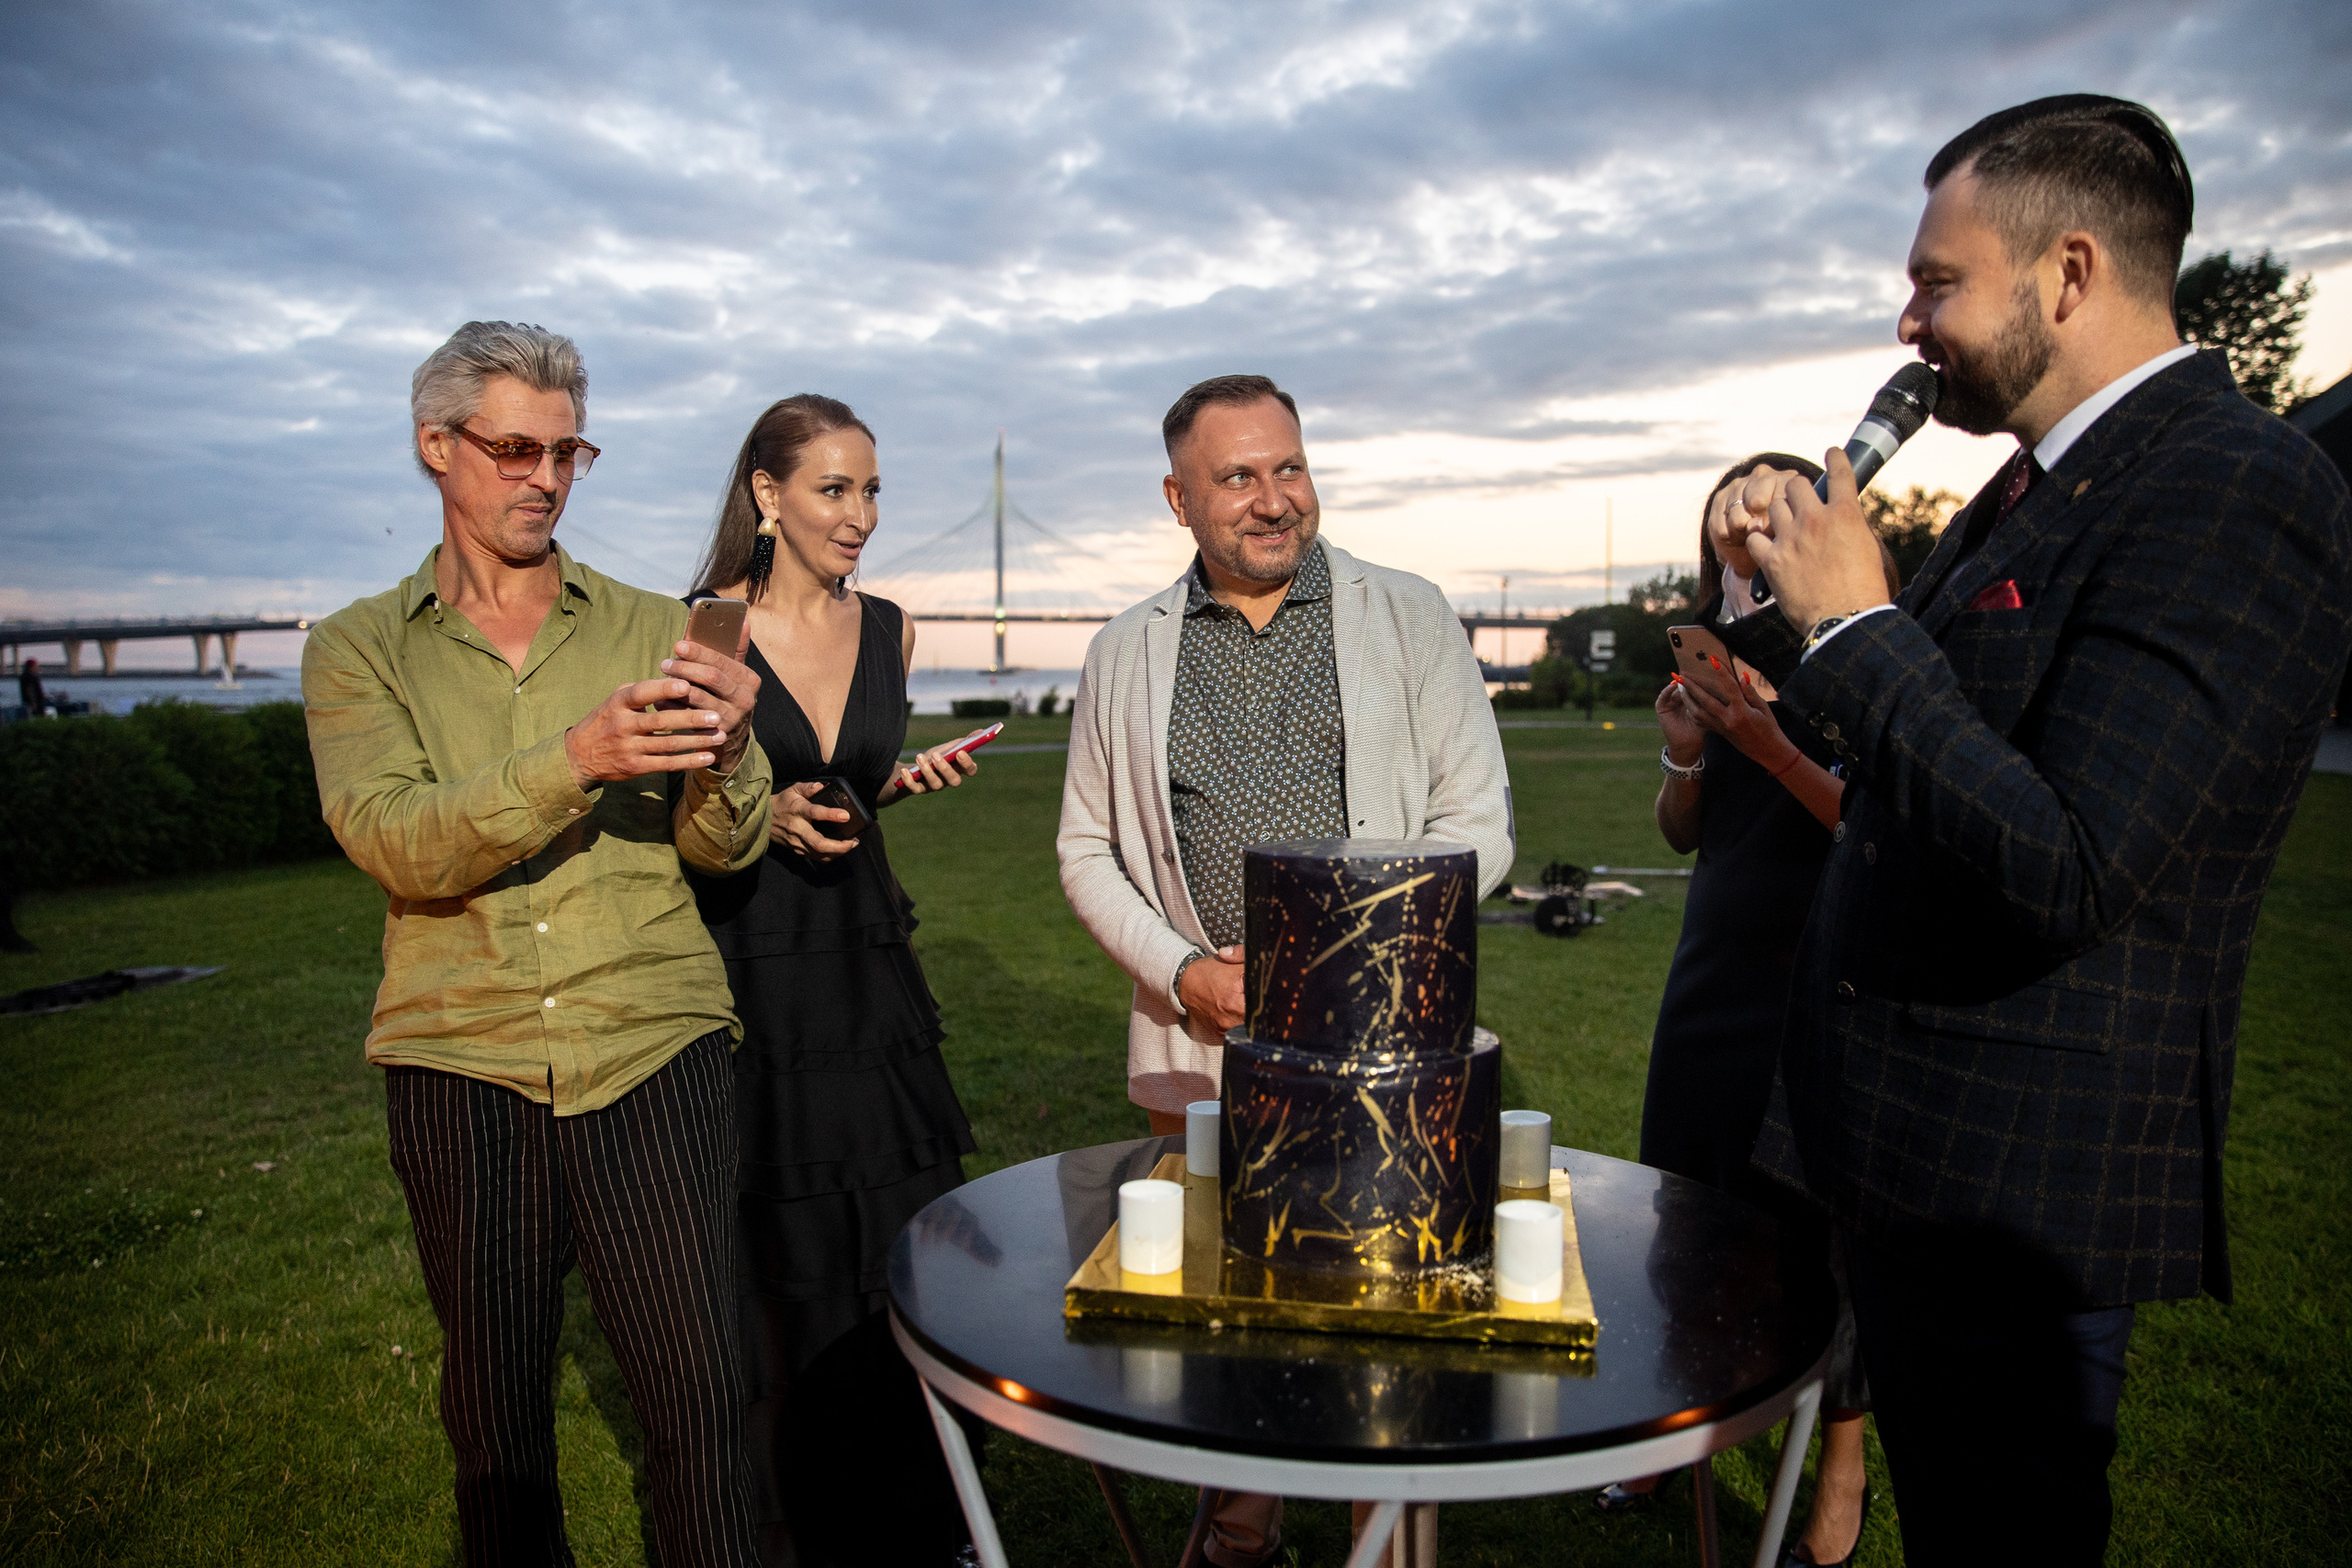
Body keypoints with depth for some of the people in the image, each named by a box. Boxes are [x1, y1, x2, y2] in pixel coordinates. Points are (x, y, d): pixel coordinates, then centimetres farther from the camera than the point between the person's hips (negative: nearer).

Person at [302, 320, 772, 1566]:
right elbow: (399, 845, -11)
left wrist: (727, 751, -23)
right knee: (495, 1408, 13)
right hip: (462, 1069, 1)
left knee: (699, 1395, -1)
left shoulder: (654, 632, 7)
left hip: (658, 1053, 0)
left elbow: (723, 848, -1)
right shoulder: (357, 650, 6)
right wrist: (578, 759, -28)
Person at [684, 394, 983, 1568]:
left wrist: (903, 782, 1)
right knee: (780, 1269, 4)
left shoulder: (888, 631, 8)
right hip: (746, 974, -4)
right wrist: (763, 821, -17)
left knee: (906, 1249, 9)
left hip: (866, 966, 5)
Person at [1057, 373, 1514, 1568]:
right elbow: (1088, 852, 10)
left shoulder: (1410, 619, 2)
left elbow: (1477, 824, -1)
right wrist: (1183, 973, -6)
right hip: (1198, 1039, 2)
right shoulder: (1125, 654, 7)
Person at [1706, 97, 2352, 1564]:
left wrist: (1857, 620, -21)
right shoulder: (2039, 483, 9)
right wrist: (1773, 590, 5)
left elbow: (2062, 873, -29)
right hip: (1903, 1136, 9)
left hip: (2019, 1183, -9)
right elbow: (1892, 756, 19)